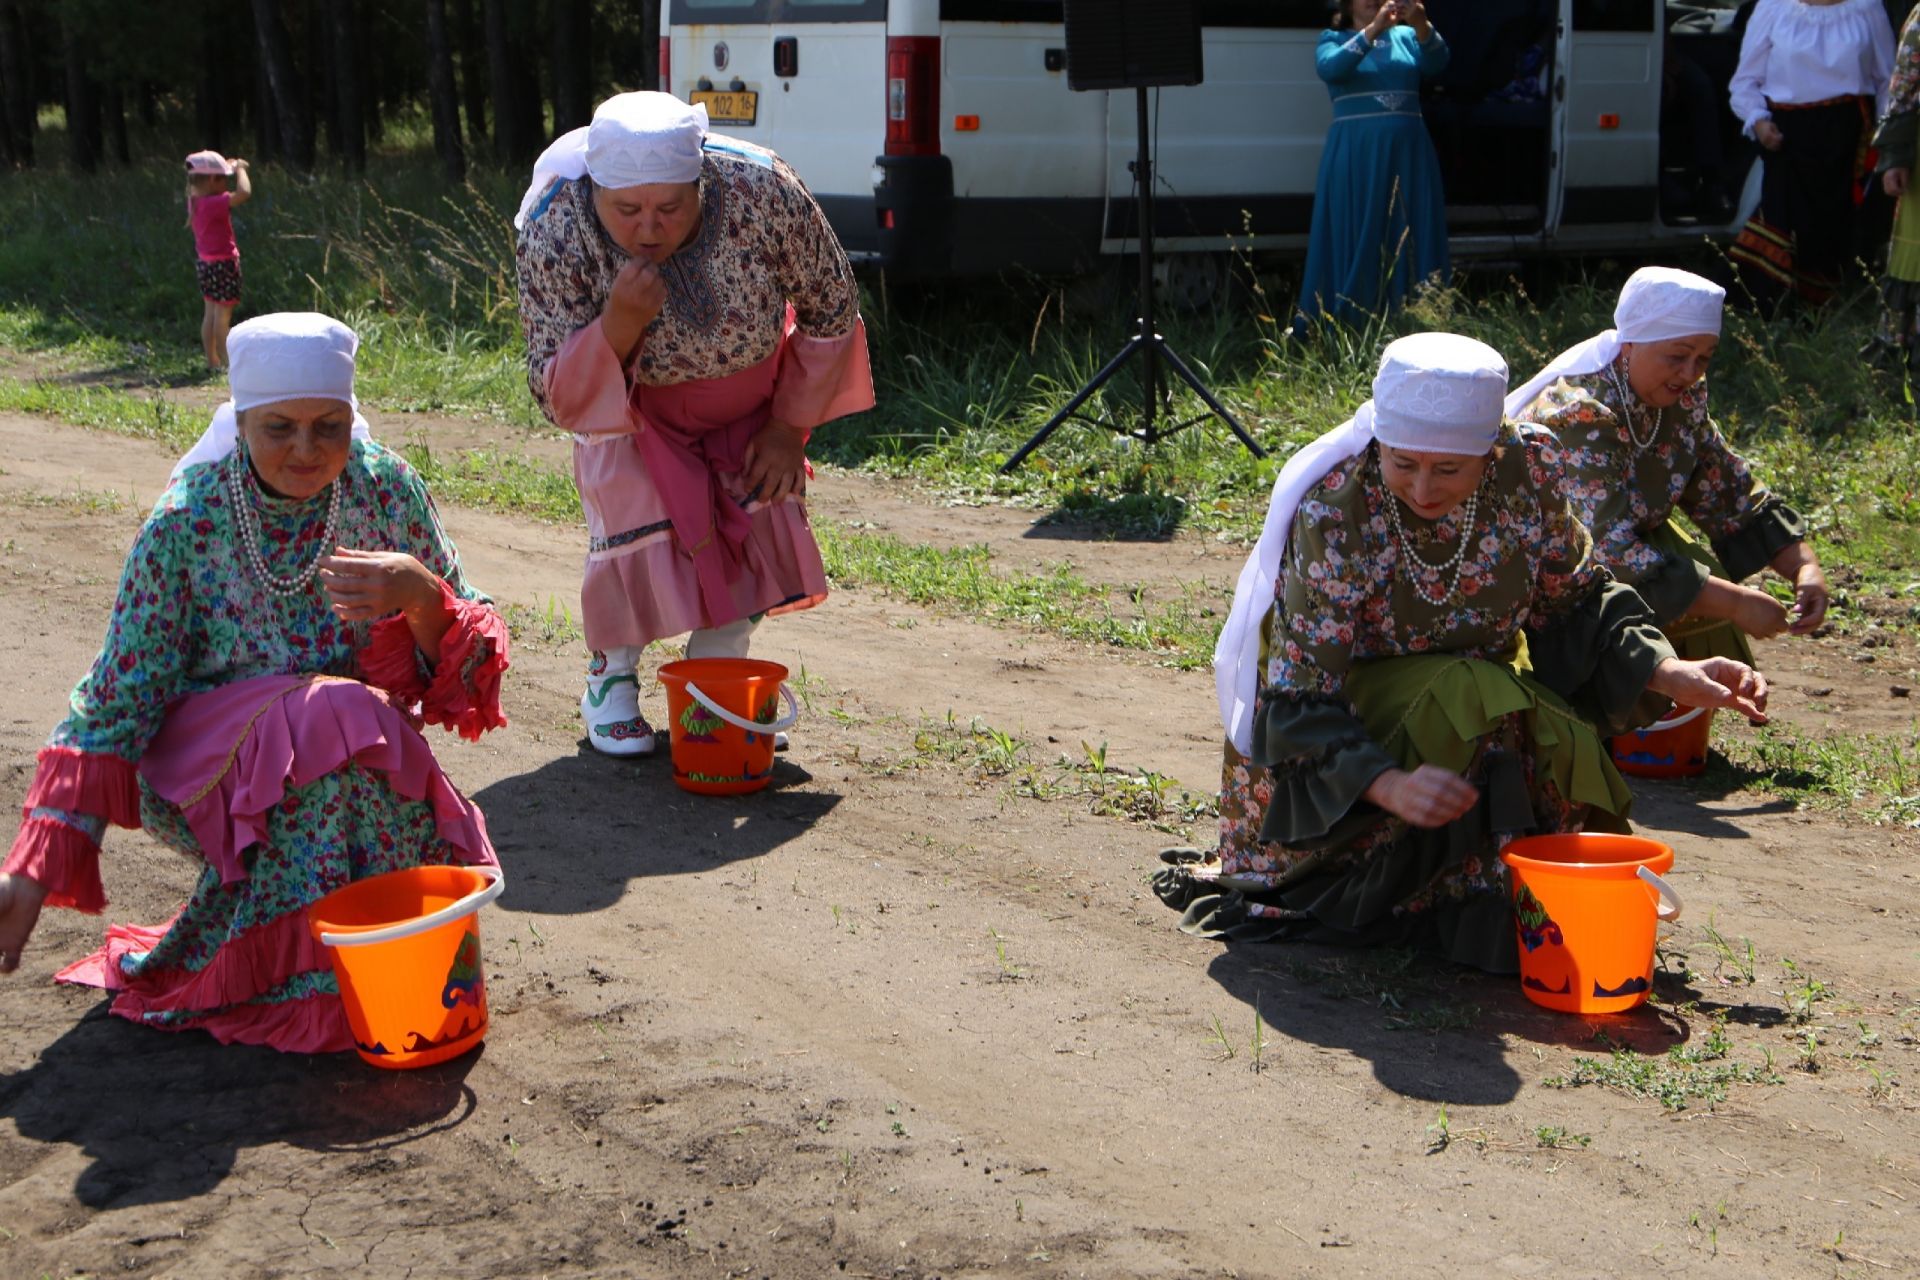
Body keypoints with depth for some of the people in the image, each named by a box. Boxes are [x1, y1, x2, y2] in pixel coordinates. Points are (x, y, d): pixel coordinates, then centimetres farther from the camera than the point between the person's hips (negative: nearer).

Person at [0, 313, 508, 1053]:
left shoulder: (387, 490, -6)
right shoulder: (185, 525, -13)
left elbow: (468, 663, -2)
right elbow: (113, 708, -10)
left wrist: (423, 595, -25)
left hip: (366, 765, 3)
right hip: (210, 766, -3)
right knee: (331, 719, -32)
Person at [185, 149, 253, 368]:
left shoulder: (195, 201, 1)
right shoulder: (213, 203, -25)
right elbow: (244, 193, -37)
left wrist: (230, 167, 12)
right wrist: (239, 169, -18)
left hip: (205, 263, 9)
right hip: (222, 265, -9)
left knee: (210, 313, 16)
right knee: (223, 315, -2)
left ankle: (212, 360, 23)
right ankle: (226, 362, 2)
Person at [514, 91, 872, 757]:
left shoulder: (764, 192, -34)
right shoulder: (554, 235, -35)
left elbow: (831, 309, -14)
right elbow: (556, 399, -28)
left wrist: (789, 428, -8)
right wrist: (620, 323, -47)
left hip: (750, 398, 2)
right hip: (632, 405, -1)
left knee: (762, 520, -7)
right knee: (634, 524, -18)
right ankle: (610, 677, 8)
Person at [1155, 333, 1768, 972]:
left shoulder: (1529, 469, -14)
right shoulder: (1332, 516, -27)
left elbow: (1574, 602, 2)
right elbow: (1303, 701, -26)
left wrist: (1671, 675, -13)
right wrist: (1388, 784, -43)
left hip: (1479, 699, 5)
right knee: (1471, 702, -32)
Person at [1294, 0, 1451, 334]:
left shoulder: (1404, 36, 11)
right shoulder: (1333, 39, 6)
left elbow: (1438, 62, -8)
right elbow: (1330, 68, -16)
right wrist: (1373, 30, -28)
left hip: (1407, 153, 2)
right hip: (1355, 154, -2)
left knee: (1411, 238, 1)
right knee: (1355, 237, -3)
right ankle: (1345, 323, -2)